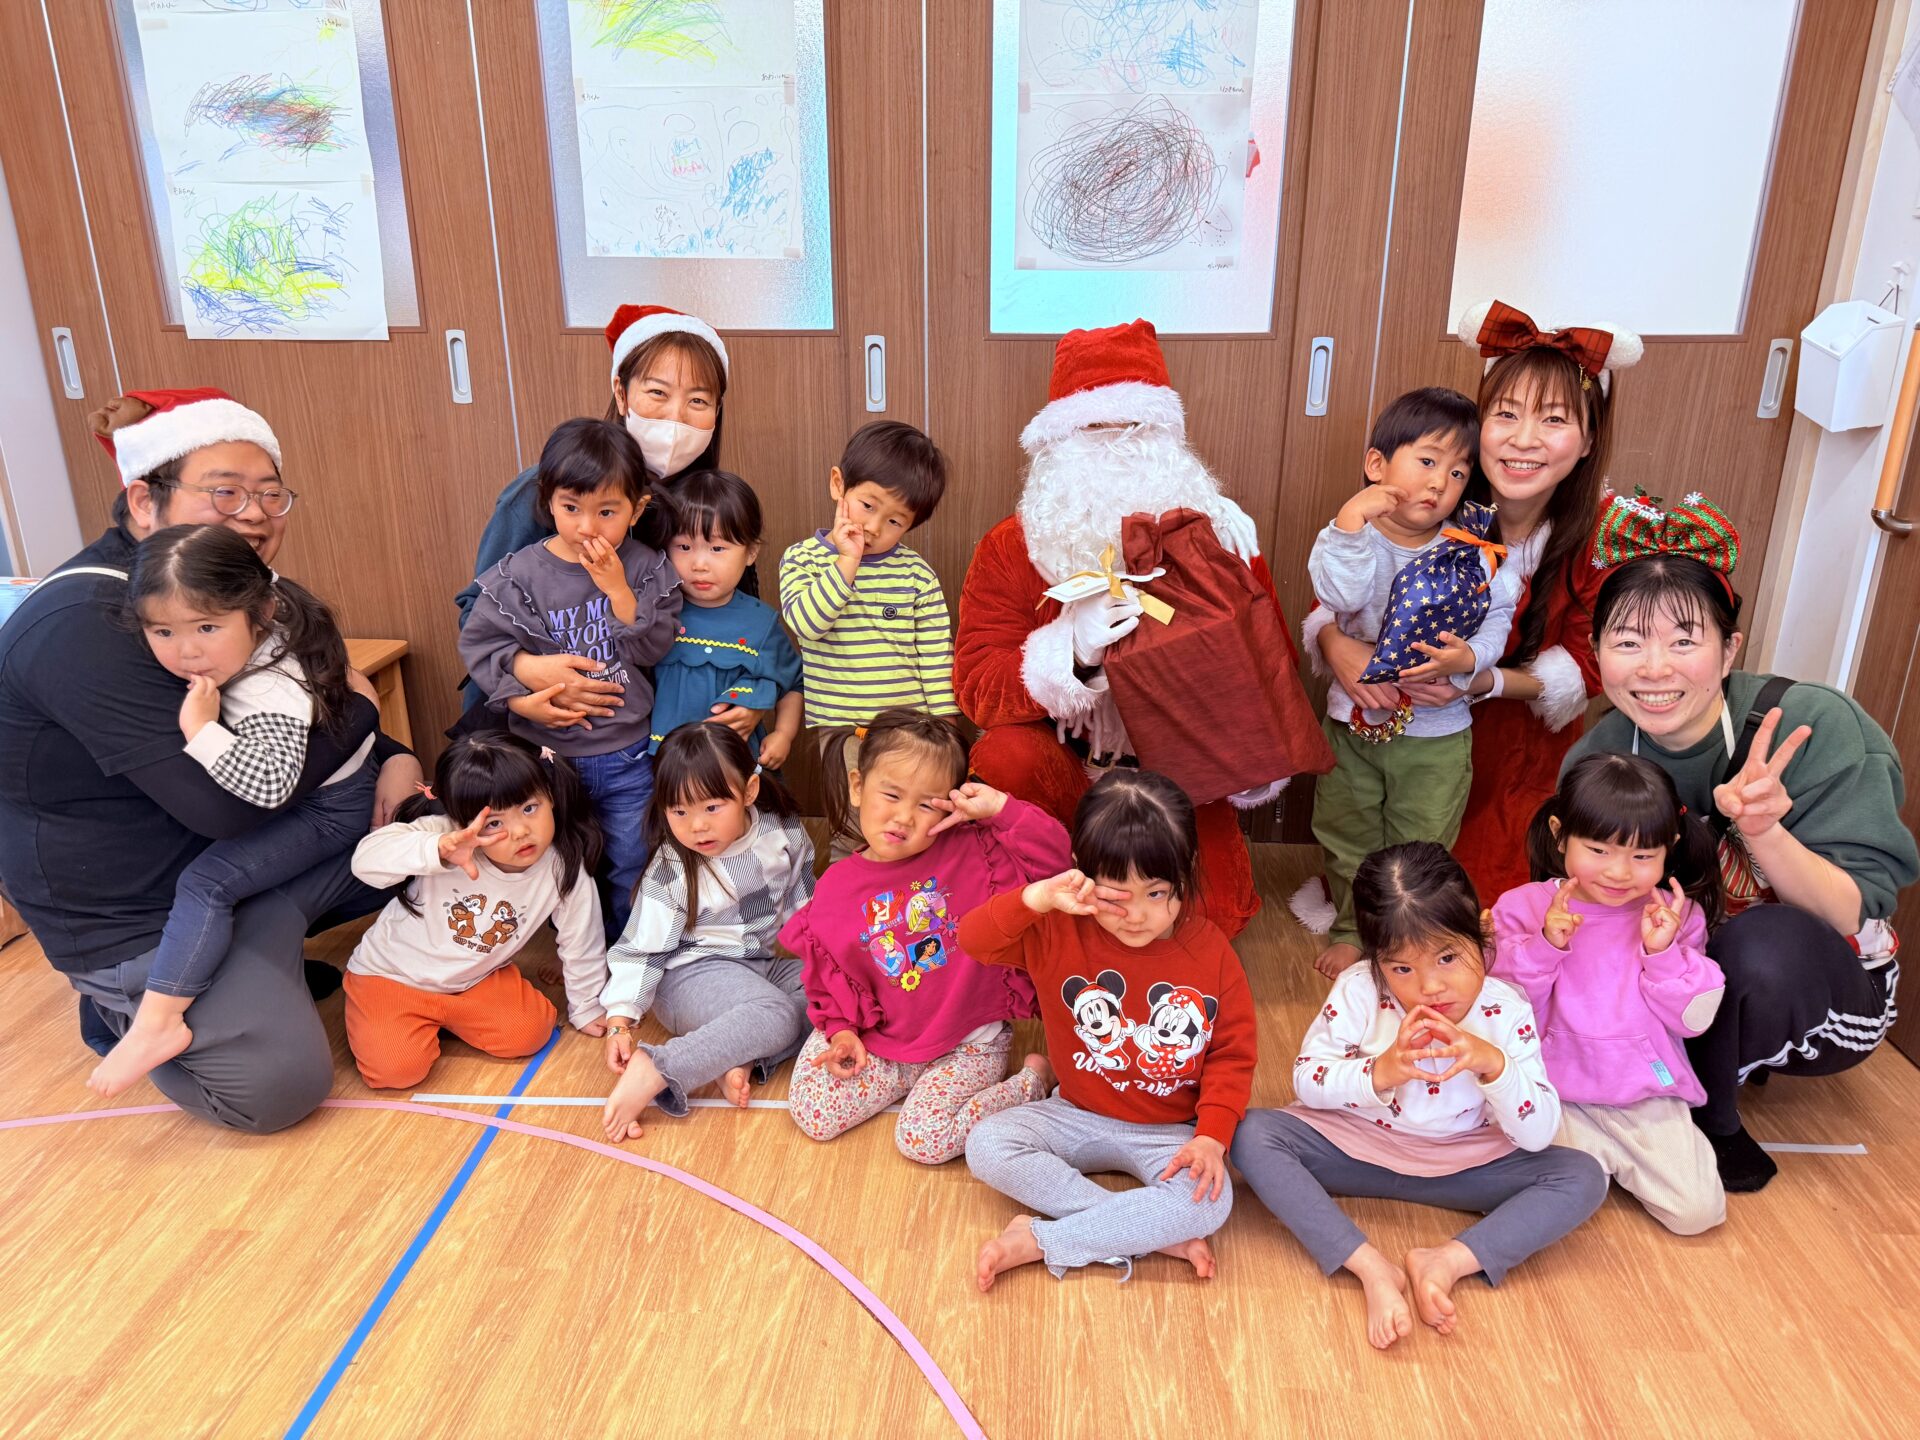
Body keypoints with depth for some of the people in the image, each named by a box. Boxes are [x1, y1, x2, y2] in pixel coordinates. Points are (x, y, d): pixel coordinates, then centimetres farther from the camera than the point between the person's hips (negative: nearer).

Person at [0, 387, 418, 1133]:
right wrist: (355, 708, -18)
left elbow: (310, 708, 12)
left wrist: (393, 758, -10)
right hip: (143, 917, -8)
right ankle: (128, 1010, 7)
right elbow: (227, 797, -32)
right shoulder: (85, 626, -27)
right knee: (278, 1084, -22)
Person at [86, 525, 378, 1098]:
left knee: (206, 881, -22)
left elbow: (270, 783, -48)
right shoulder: (247, 642, -11)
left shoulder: (272, 691, -35)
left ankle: (157, 1022, -19)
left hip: (329, 808, -10)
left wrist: (201, 729, -44)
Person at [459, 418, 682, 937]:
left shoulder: (646, 567, -6)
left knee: (631, 865, 15)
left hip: (628, 755, 1)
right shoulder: (520, 575, -11)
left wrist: (618, 589, -24)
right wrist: (520, 698, -21)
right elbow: (481, 641, -9)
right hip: (549, 752, 0)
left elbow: (652, 647, -12)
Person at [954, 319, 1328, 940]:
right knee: (1005, 756, -31)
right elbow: (976, 683, -16)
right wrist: (1073, 653, -35)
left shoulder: (1220, 534, -5)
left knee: (1204, 924, -13)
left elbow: (1270, 660, 0)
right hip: (1066, 758, 0)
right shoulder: (1011, 548, -9)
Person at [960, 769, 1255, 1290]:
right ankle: (1152, 1233, -20)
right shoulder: (1060, 932, -12)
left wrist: (1212, 1135, -16)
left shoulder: (1210, 949, -10)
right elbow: (973, 939, -22)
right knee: (986, 1146, -22)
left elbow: (1232, 1052, -4)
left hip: (1170, 1131, -1)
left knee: (1210, 1203, -30)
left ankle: (1039, 1240, -19)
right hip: (1077, 1116, 1)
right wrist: (1039, 898, -38)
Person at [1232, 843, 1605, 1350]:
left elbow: (1538, 1133, -14)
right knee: (1253, 1134, -26)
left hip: (1464, 1162, 1)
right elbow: (1306, 1080, -11)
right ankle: (1371, 1269, -31)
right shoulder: (1358, 990, -15)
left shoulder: (1506, 1013, -13)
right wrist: (1378, 1072, -28)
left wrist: (1493, 1065, -33)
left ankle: (1448, 1261, -26)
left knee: (1583, 1178, -19)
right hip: (1354, 1145, 0)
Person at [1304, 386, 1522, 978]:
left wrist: (1468, 658, -27)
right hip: (1353, 723, 0)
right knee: (1347, 841, 18)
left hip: (1437, 734, 0)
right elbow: (1338, 596, -30)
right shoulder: (1356, 539, -13)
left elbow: (1497, 621, -7)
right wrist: (1350, 523, -38)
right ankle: (1351, 931, 41)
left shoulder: (1475, 553, -8)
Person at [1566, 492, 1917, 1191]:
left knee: (1764, 942, -35)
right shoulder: (1596, 759, -13)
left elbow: (1853, 913, -23)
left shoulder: (1811, 726, -23)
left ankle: (1710, 1119, -7)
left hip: (1826, 997, -3)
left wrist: (1763, 831, -43)